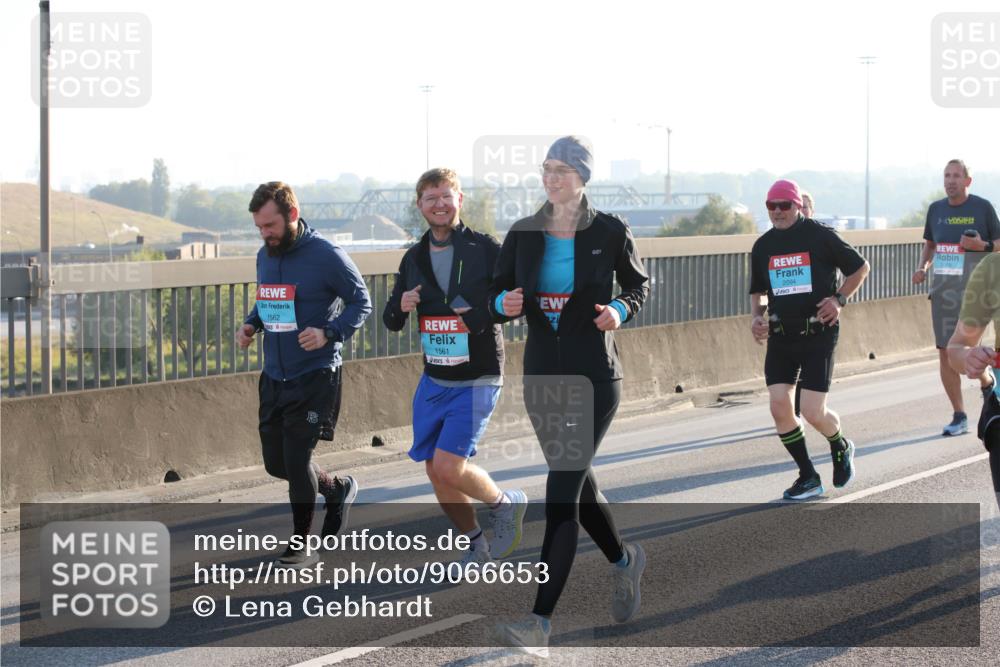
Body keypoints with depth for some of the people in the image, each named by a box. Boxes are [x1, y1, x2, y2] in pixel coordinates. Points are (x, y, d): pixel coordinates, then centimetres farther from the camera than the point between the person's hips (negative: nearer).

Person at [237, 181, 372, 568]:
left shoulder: (327, 256, -14)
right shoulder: (265, 256, 6)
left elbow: (361, 302, -7)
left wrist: (328, 333, -23)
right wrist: (251, 324, 1)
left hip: (315, 378, -7)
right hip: (274, 377, 7)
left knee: (296, 459, -8)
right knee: (275, 463, 10)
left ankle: (302, 546, 9)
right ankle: (337, 489, 37)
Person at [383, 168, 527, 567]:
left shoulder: (486, 250, -10)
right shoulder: (414, 260, 6)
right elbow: (392, 322, 12)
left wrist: (480, 313, -25)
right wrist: (401, 307, -11)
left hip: (476, 383, -6)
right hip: (433, 381, 6)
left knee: (449, 469, -17)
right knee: (436, 474, 7)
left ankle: (505, 504, 12)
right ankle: (477, 547, 27)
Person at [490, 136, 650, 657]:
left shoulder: (610, 232, -5)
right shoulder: (523, 234, 3)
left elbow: (639, 284, 9)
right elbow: (497, 294, 9)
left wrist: (619, 310, -12)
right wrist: (506, 303, -15)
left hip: (593, 376, -5)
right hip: (541, 375, 5)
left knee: (562, 491, -13)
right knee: (576, 482, 18)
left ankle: (539, 623, -17)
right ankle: (623, 561, 47)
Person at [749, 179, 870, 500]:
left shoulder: (820, 236, -5)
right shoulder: (763, 246, 8)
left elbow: (860, 268, 6)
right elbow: (758, 291, 21)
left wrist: (839, 298, -7)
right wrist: (756, 317, 2)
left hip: (818, 334, -4)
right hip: (780, 337, 5)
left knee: (813, 413, -9)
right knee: (779, 406, -7)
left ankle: (841, 449, 26)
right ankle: (808, 477, 9)